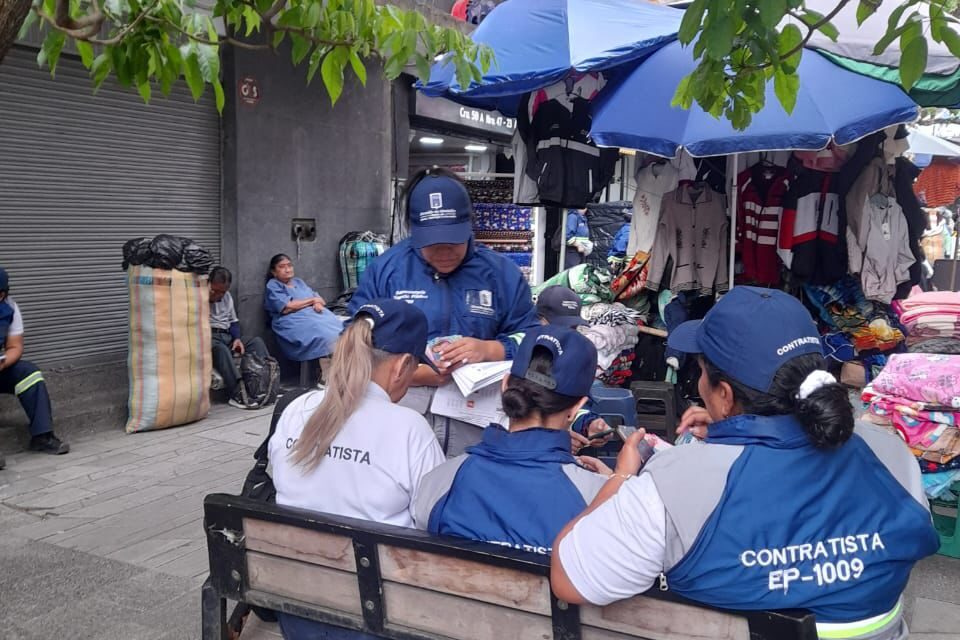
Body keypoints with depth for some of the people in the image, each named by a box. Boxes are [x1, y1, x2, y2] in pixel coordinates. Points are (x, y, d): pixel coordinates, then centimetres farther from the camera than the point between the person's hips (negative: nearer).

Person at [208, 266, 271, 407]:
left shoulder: (227, 297, 17)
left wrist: (237, 338, 4)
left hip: (227, 336, 7)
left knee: (256, 341, -12)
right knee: (221, 349, -38)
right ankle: (237, 394, -42)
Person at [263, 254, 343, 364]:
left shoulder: (299, 282, 25)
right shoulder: (273, 286, 5)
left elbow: (319, 299, 19)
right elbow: (287, 308, -9)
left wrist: (318, 304, -6)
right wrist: (312, 300, 0)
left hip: (318, 315, 6)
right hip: (295, 323, -6)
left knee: (341, 330, -23)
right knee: (327, 335, -33)